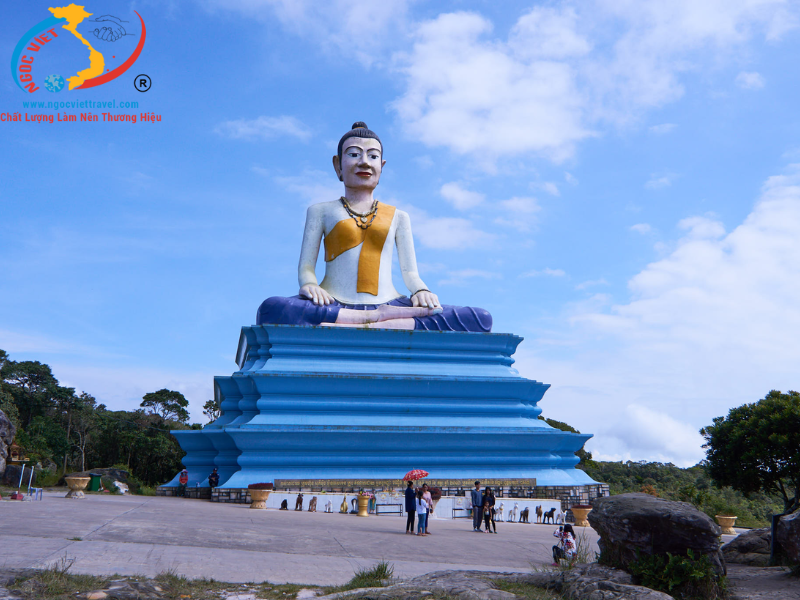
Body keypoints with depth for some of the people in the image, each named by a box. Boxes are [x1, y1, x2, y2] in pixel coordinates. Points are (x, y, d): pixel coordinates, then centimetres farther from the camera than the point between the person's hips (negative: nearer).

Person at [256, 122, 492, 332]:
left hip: (388, 305, 2)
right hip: (335, 307, -1)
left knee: (479, 319, -24)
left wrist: (421, 291, -7)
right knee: (271, 309, -37)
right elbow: (306, 266, 13)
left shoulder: (398, 217, 24)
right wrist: (309, 284, -12)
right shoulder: (320, 211, 21)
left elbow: (410, 273, 18)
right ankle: (378, 317, -29)